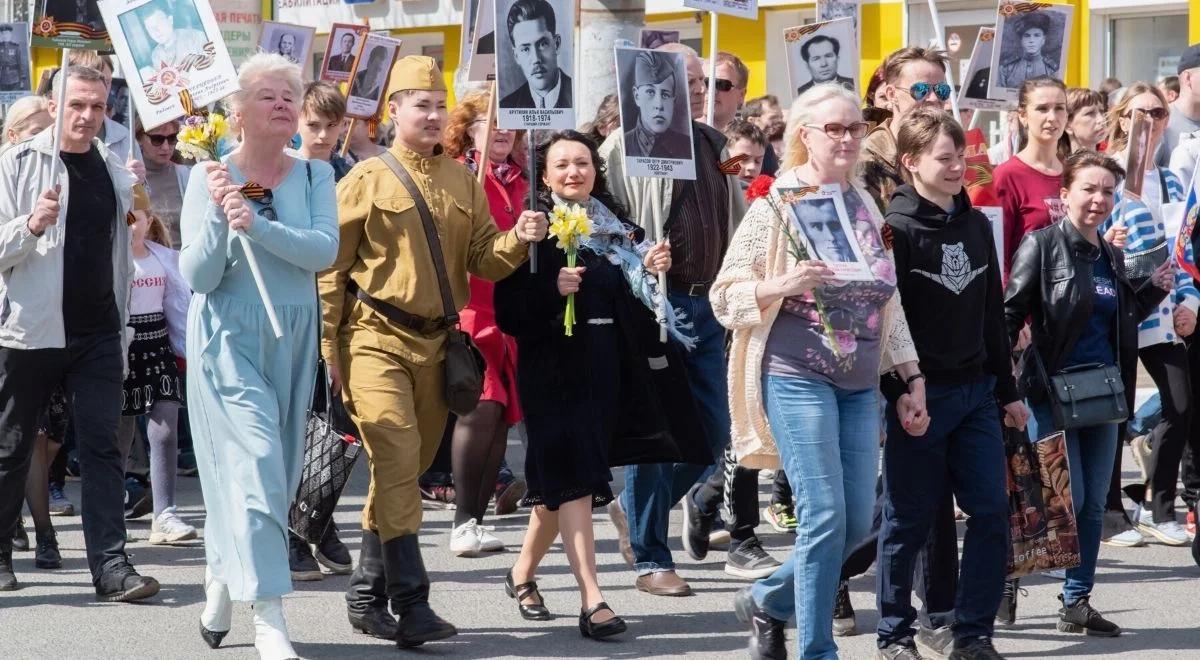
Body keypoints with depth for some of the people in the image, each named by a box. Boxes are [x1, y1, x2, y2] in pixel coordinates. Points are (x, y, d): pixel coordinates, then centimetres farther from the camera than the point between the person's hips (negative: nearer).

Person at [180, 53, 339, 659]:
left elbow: (325, 249, -13)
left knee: (278, 467, 10)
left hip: (293, 336, 4)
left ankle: (221, 575, 32)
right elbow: (198, 276, -8)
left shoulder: (314, 176, 3)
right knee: (255, 461, -14)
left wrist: (259, 225, -26)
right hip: (229, 334, -4)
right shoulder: (211, 177, -4)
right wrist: (219, 215, -23)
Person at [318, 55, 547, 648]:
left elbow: (483, 260, 9)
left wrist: (517, 240, -11)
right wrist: (329, 346, -7)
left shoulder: (462, 181, 11)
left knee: (407, 467, 10)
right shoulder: (368, 179, -1)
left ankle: (367, 595, 22)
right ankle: (411, 605, -14)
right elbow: (332, 268, -2)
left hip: (435, 342, 5)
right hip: (377, 338, -5)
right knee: (397, 462, -14)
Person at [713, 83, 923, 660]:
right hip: (797, 378, -6)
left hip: (860, 385, 6)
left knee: (857, 523, 4)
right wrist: (784, 284, -22)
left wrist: (911, 379, 14)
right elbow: (724, 297, -5)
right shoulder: (776, 205, -4)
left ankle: (766, 602, 27)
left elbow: (889, 303, 18)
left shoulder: (866, 208, 12)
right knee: (825, 516, -11)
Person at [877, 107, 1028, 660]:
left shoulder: (977, 225, 10)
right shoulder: (894, 229, -9)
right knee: (909, 521, 2)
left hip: (976, 391, 6)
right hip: (919, 394, -6)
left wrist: (1008, 390, 17)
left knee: (991, 512, 1)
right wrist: (898, 395, -17)